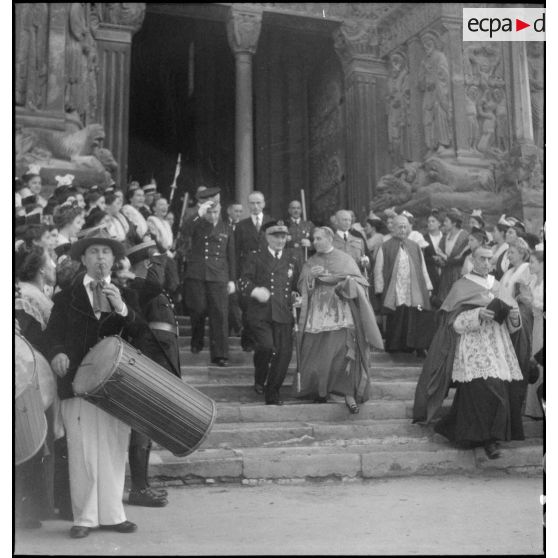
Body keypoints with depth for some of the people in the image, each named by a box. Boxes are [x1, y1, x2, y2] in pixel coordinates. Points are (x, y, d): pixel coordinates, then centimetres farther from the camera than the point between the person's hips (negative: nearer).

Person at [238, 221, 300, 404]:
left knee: (284, 353, -3)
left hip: (283, 314, 3)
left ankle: (272, 393, 14)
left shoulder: (292, 260, 18)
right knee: (266, 346, -21)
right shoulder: (254, 258, 9)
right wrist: (254, 291, -23)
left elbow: (298, 285, 23)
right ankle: (259, 380, 8)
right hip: (259, 313, -3)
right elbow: (243, 281, -3)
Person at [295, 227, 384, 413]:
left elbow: (359, 283, 0)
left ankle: (349, 394, -8)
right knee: (318, 356, 0)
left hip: (341, 317, -3)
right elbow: (302, 287, 9)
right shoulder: (310, 263, 15)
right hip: (317, 317, 3)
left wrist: (337, 279, -12)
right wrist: (311, 276, -11)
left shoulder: (345, 259, 7)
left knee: (344, 354, -13)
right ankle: (320, 392, 15)